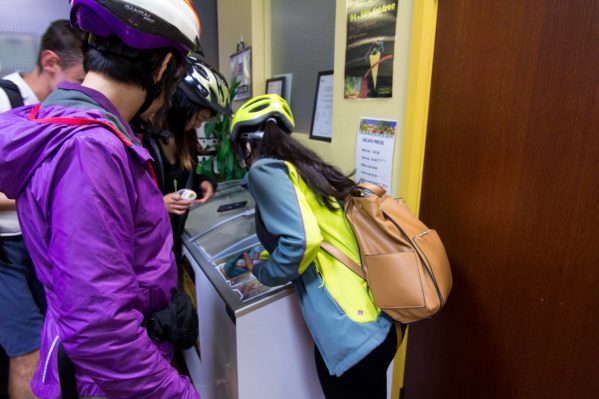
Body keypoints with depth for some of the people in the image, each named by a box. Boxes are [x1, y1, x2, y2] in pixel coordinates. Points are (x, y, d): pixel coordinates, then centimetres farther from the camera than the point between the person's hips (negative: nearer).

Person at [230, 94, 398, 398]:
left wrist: (263, 274, -2)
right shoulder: (310, 167, 15)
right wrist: (261, 260, 38)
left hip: (350, 336, -7)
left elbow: (302, 240, -23)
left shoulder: (265, 170, -8)